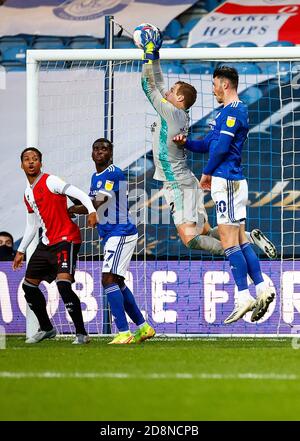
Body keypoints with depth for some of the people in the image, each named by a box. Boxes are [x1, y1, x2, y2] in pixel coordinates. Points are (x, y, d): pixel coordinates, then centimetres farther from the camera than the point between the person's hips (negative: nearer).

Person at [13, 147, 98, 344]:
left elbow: (78, 193, -21)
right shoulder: (28, 193, 16)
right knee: (28, 285, 11)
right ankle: (46, 329, 27)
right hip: (47, 243, 9)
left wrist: (92, 211, -36)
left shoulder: (49, 181, -10)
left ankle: (82, 333, -16)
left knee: (63, 283, -24)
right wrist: (21, 251, 27)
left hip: (67, 239, -9)